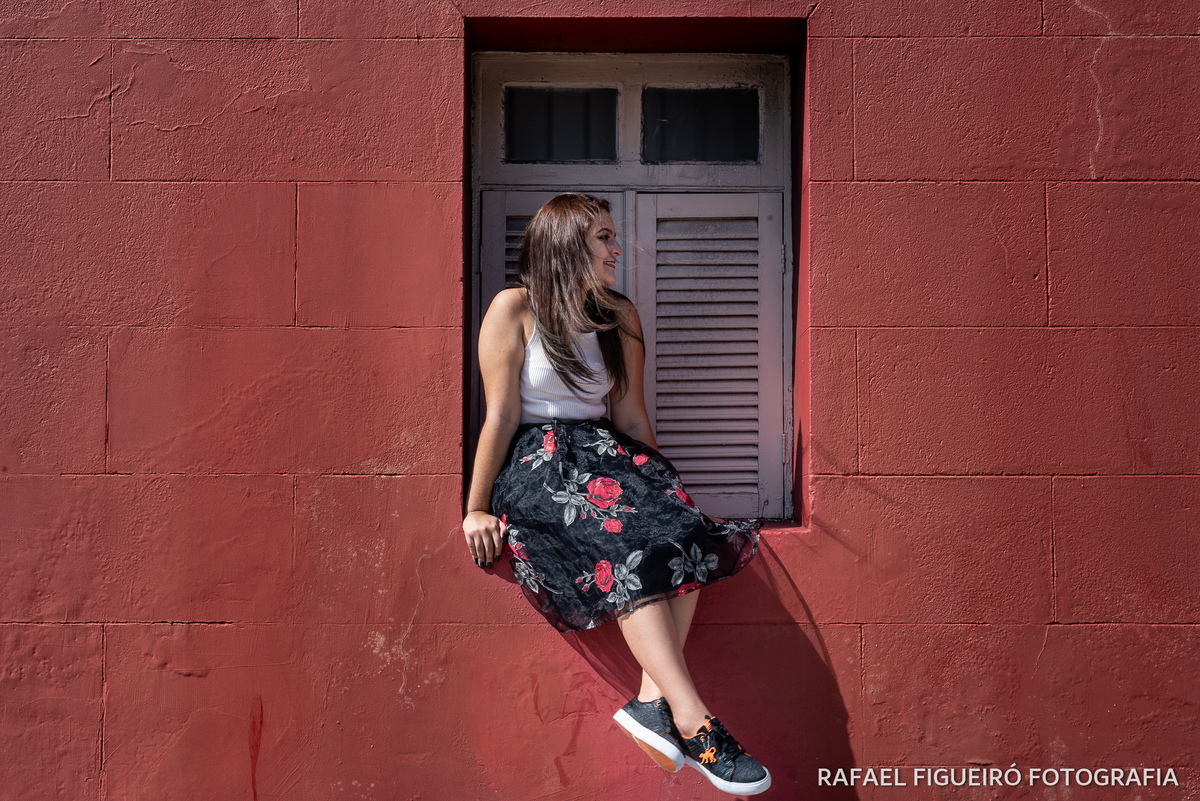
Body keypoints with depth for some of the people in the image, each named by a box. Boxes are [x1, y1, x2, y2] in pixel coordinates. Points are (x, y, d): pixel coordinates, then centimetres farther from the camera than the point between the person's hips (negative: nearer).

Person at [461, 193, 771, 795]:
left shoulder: (620, 317, 13)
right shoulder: (514, 309, -3)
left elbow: (630, 414, 16)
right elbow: (501, 416, -6)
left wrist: (659, 481, 15)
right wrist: (477, 509, -6)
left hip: (606, 451, 6)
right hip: (536, 459, -6)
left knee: (682, 532, -24)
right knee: (630, 546, -30)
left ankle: (654, 701, -27)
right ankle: (693, 722, -31)